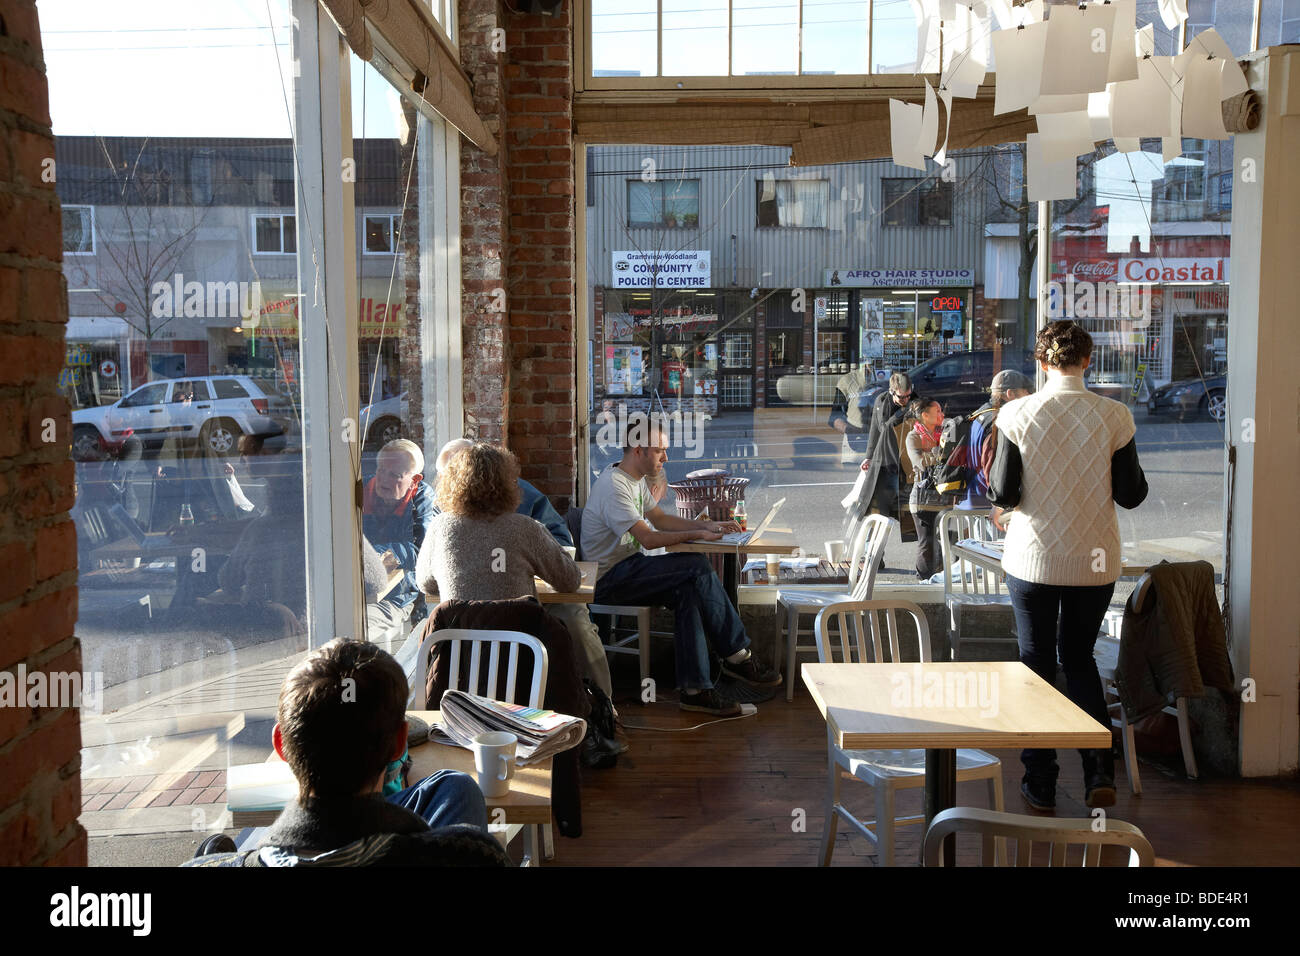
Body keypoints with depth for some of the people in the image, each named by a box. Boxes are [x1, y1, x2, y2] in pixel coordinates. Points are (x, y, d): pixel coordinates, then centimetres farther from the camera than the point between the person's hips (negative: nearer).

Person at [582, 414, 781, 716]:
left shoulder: (636, 480, 13)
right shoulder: (613, 487, -20)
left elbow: (660, 518, 20)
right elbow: (648, 538, -24)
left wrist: (706, 525, 6)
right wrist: (698, 535, -17)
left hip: (628, 570, 10)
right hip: (610, 581, -10)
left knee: (689, 593, -17)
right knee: (698, 567, -22)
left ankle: (695, 689, -18)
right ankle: (737, 656, -14)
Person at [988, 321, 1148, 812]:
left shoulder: (1017, 414, -10)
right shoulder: (1114, 416, -7)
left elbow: (1004, 494, -10)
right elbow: (1131, 495, -2)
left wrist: (995, 487, 12)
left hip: (1033, 559, -2)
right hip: (1094, 562, 2)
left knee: (1036, 662, 11)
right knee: (1079, 658, 19)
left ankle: (1041, 784, 17)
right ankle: (1100, 767, 5)